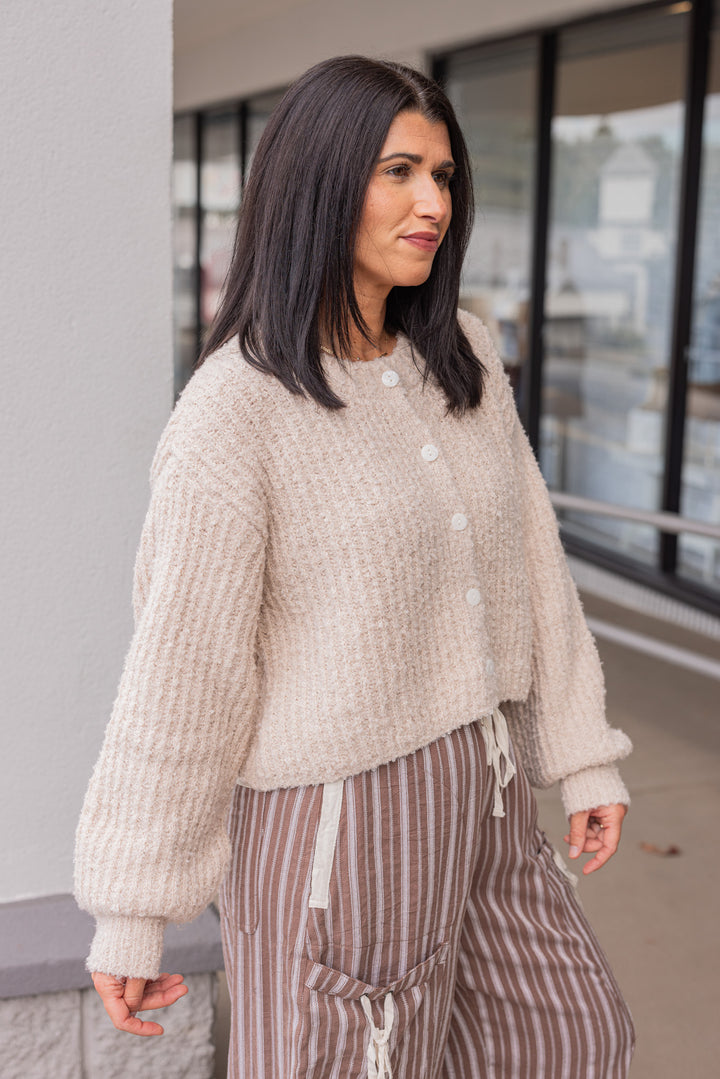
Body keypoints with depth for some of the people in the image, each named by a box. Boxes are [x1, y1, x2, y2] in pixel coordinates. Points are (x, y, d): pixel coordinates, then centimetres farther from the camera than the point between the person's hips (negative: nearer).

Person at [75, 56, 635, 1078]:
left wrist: (584, 752, 9)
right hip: (337, 819, -7)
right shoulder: (236, 408, -19)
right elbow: (178, 670, -16)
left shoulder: (464, 359, 1)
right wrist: (130, 915, -10)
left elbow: (529, 559, 7)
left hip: (476, 795, 7)